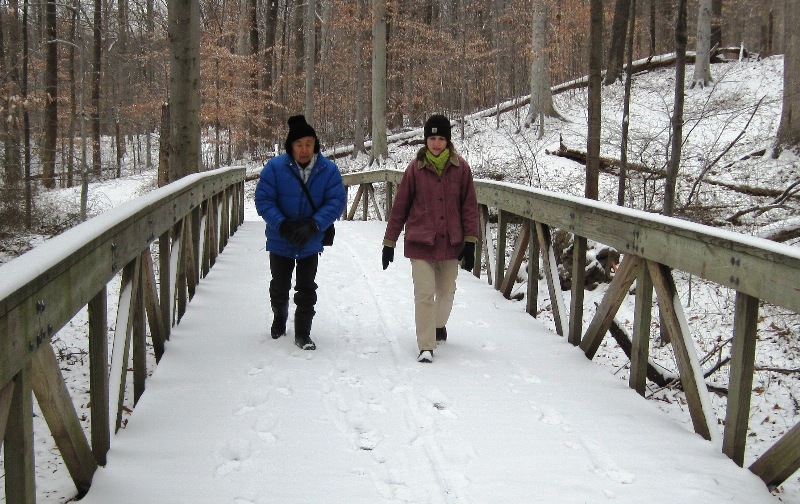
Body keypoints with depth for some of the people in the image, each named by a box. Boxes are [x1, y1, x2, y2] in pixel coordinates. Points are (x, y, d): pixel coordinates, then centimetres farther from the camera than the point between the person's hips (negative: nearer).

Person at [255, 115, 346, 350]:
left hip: (311, 242, -1)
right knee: (280, 286, 19)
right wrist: (282, 225, -27)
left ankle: (303, 333, 15)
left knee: (306, 289, 2)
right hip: (280, 240, 1)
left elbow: (336, 202, -11)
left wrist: (313, 225, -25)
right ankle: (279, 318, 47)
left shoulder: (328, 169, -12)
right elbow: (263, 200, -13)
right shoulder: (275, 167, -15)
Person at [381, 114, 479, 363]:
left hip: (450, 243, 2)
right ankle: (426, 347, -4)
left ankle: (439, 324, 44)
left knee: (446, 293, 14)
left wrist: (470, 241, -3)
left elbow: (469, 206, 2)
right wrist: (389, 242, 3)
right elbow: (400, 207, 2)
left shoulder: (461, 168, -1)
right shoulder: (415, 168, -3)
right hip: (420, 242, -2)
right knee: (424, 294, -10)